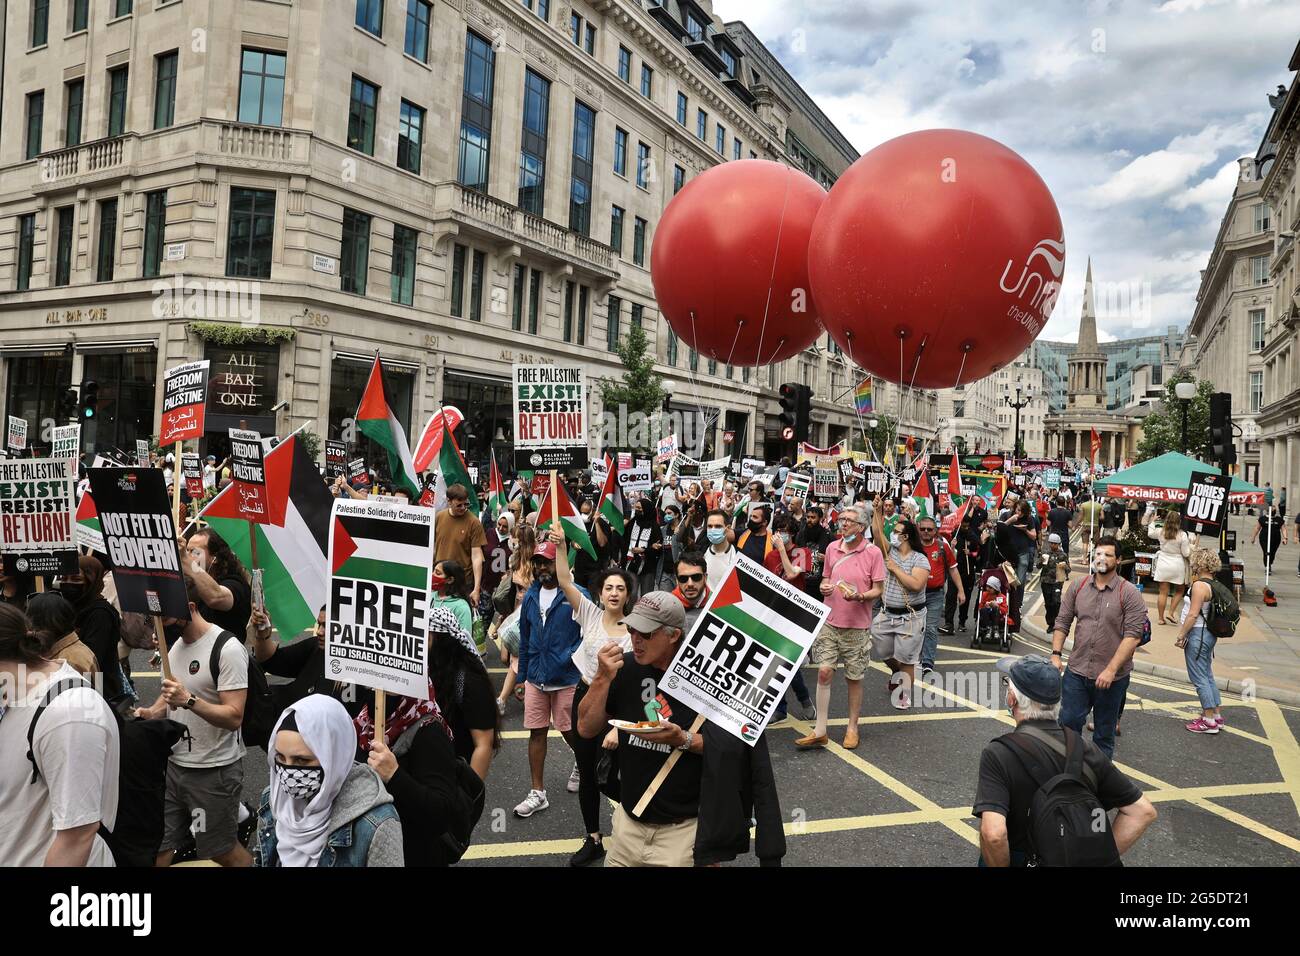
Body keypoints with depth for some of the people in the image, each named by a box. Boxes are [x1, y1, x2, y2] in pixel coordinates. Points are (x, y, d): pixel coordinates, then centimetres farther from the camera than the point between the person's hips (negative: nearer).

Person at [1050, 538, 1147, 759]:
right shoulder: (1078, 587, 4)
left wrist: (1111, 670, -20)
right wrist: (1056, 654, -4)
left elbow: (1133, 636, -15)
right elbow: (1062, 622, 7)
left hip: (1112, 677, -3)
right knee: (1068, 724, 5)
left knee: (1104, 734, 12)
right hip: (1076, 673, 3)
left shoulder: (1129, 594, -9)